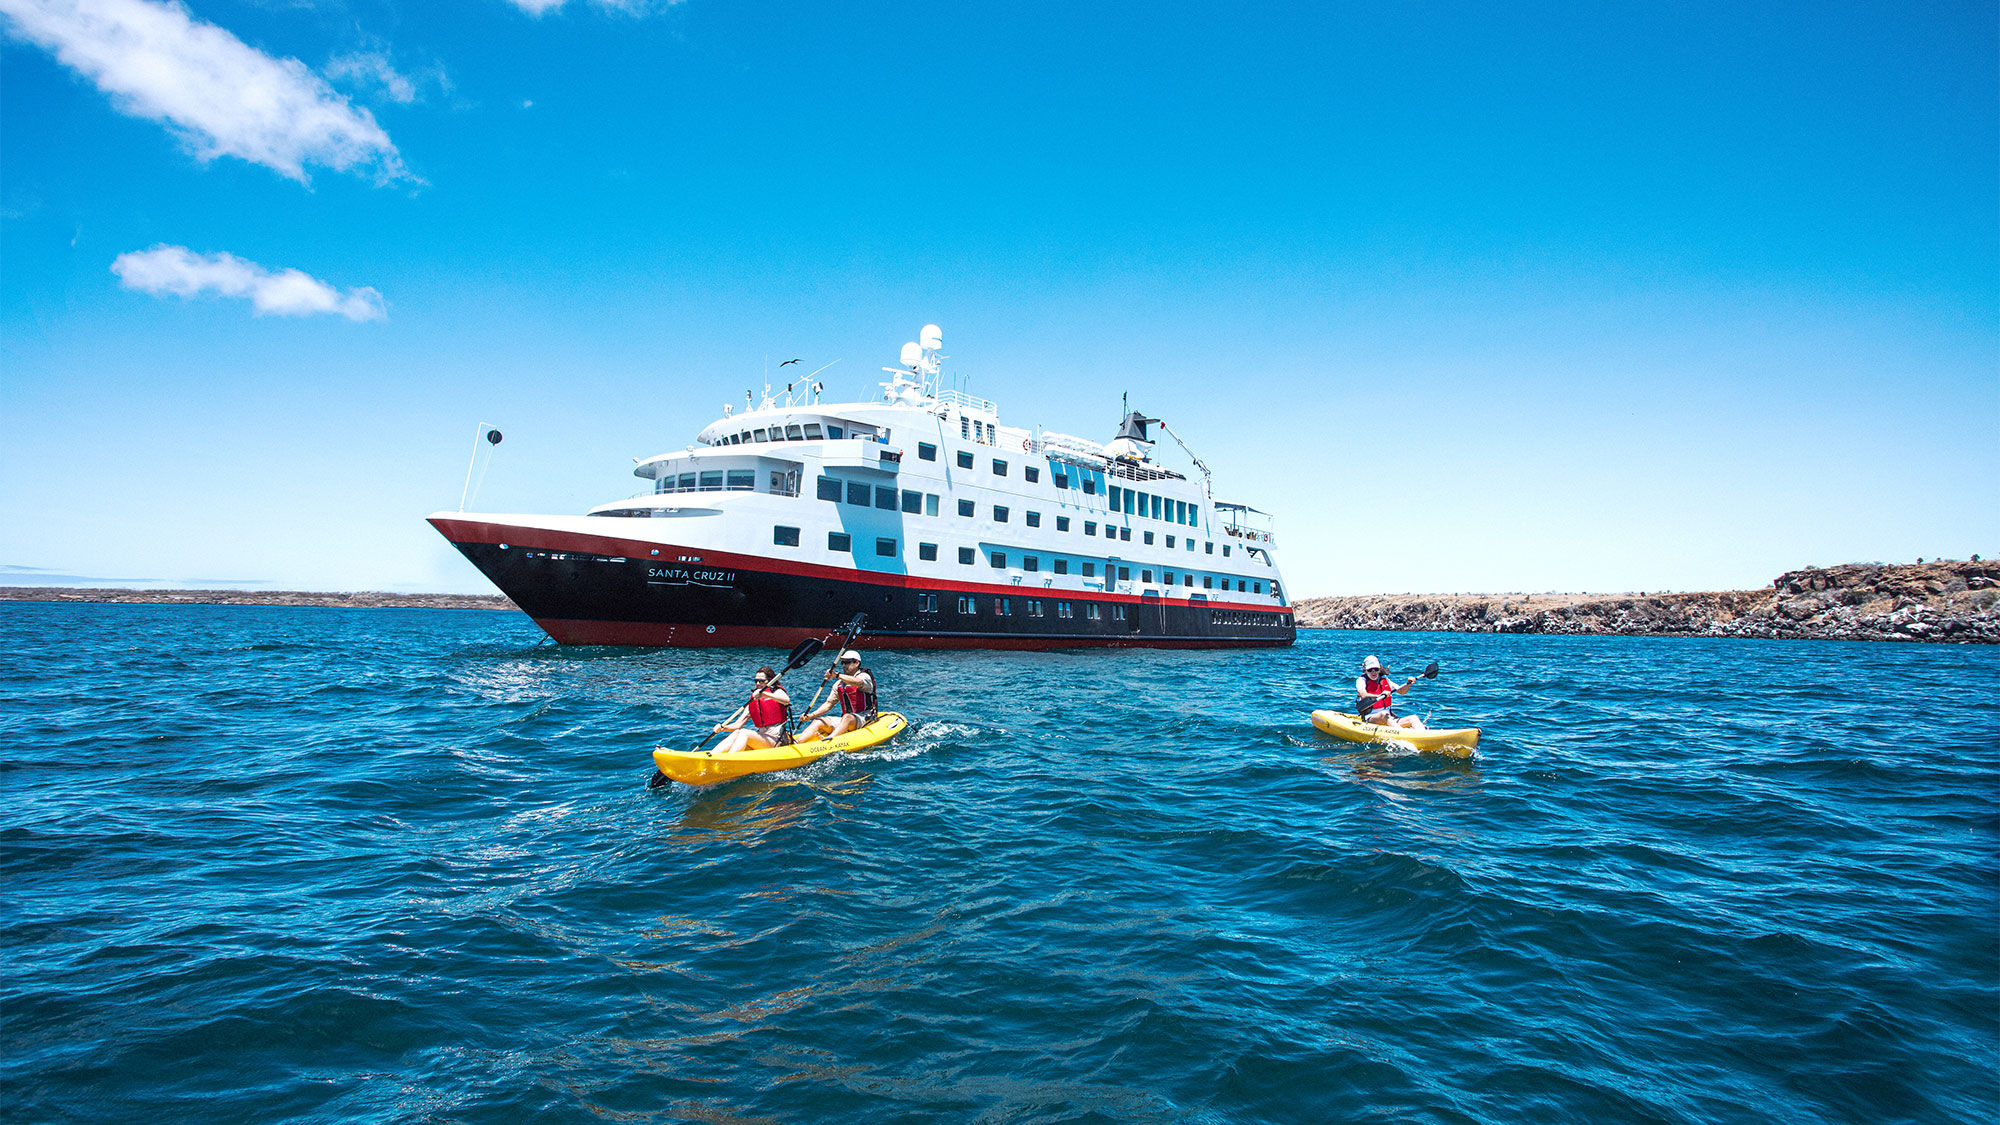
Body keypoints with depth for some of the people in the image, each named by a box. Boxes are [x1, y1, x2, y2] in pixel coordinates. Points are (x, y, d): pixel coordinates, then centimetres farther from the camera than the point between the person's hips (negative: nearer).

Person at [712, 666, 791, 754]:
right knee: (736, 733, -17)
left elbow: (787, 700, -26)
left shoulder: (777, 691, 0)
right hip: (761, 735, 5)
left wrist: (764, 694, -35)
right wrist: (723, 727, -11)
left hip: (776, 739, -5)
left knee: (744, 733, -24)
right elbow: (738, 724, 9)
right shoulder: (753, 700, 15)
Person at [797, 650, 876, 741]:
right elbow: (829, 703, 15)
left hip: (865, 718, -6)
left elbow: (858, 682, -29)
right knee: (818, 721, -13)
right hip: (844, 719, 6)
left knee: (847, 718, -38)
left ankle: (830, 739, -60)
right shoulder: (839, 684, 17)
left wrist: (837, 675, -39)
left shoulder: (864, 676, -3)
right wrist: (811, 715, 1)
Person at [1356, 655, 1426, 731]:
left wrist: (1408, 684, 1)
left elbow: (1401, 691, 22)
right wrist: (1379, 696, -37)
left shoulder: (1384, 680, 16)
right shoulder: (1362, 680, -1)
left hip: (1389, 719, 6)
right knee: (1384, 714, -37)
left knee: (1413, 718, -13)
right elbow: (1363, 695, -21)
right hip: (1369, 718, -6)